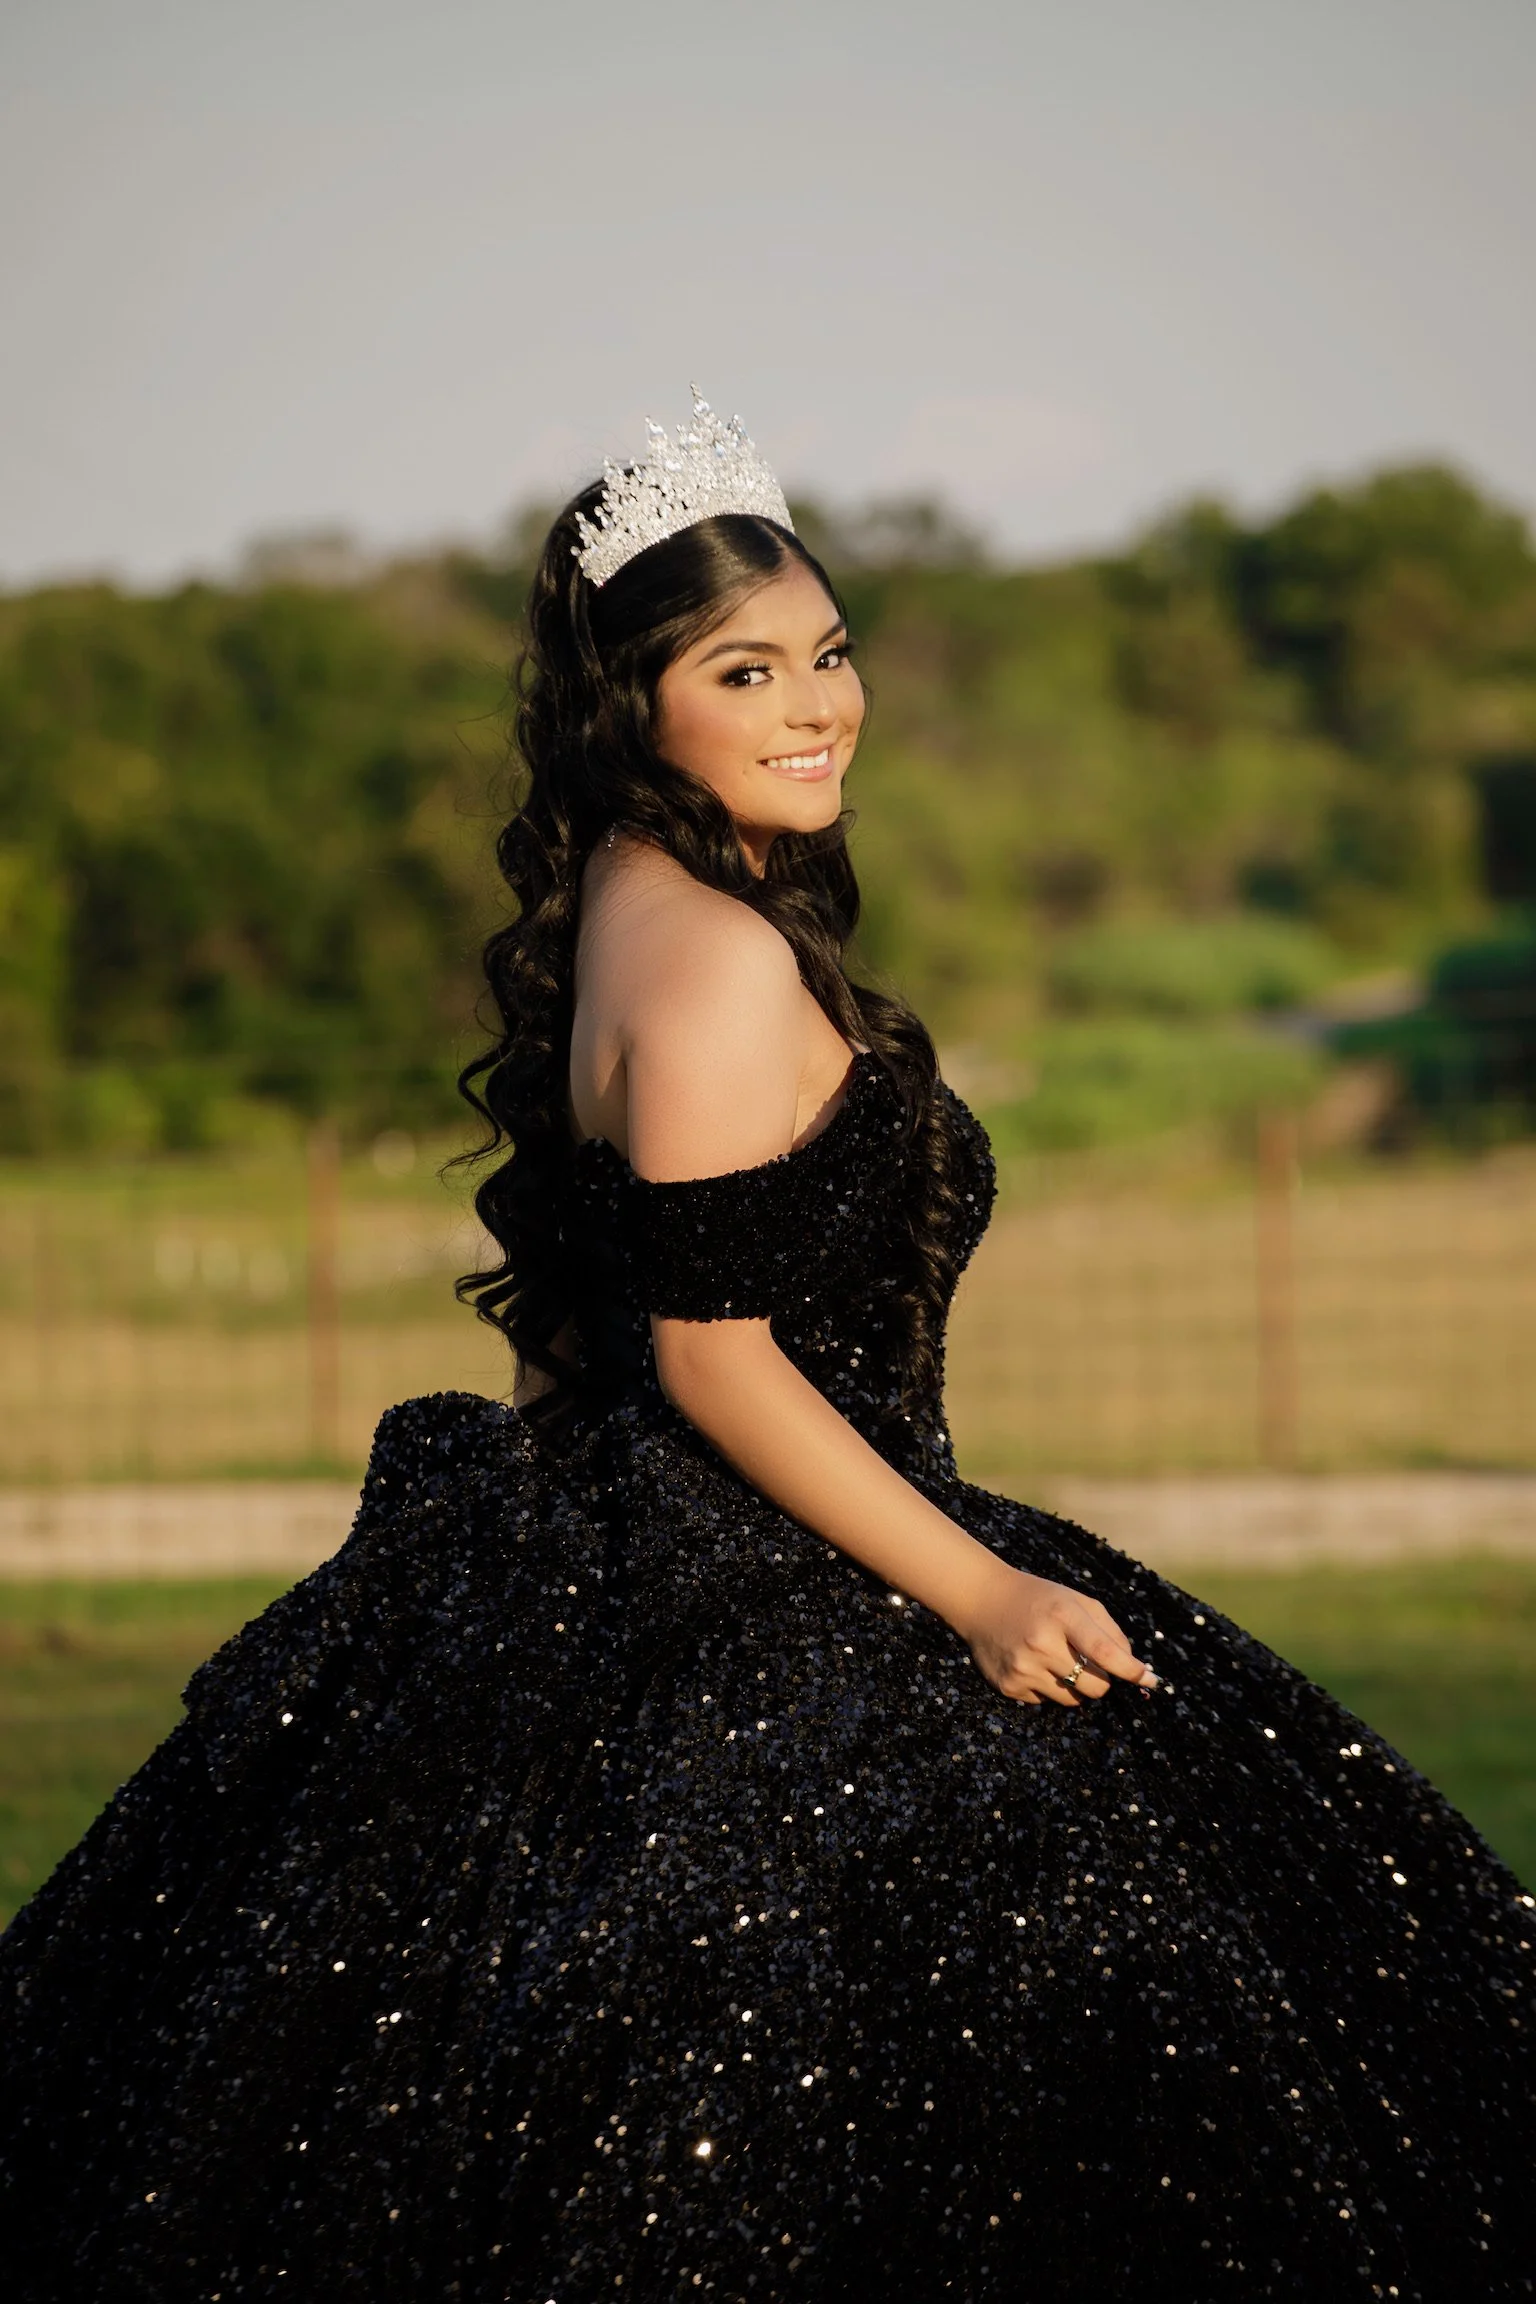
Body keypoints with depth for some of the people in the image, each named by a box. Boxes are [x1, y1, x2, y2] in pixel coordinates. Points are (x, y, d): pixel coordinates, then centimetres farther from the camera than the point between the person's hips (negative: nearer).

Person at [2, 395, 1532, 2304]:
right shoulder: (721, 960, -19)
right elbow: (716, 1360, -21)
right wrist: (981, 1599, -19)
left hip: (615, 1565, 11)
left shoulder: (619, 902, 11)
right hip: (746, 1627, -11)